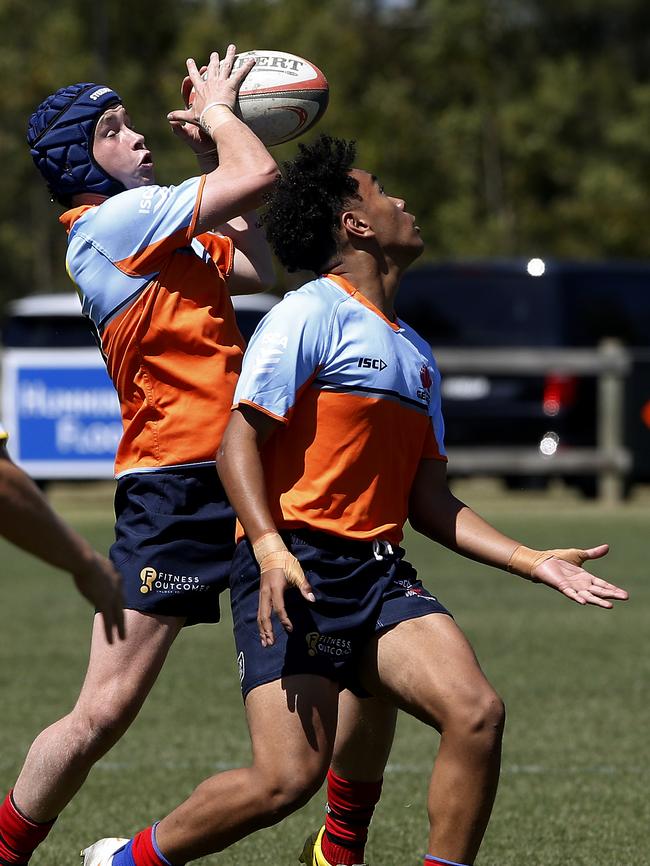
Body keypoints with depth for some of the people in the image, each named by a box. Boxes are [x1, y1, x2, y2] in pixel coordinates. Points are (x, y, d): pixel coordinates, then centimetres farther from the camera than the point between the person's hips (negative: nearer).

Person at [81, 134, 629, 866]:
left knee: (476, 714, -17)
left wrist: (535, 563, 14)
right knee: (290, 776, -16)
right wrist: (270, 549, -25)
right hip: (297, 572, -7)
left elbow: (429, 503, 23)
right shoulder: (311, 314, -4)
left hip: (379, 574, 7)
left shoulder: (415, 354, 21)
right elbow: (238, 442, -10)